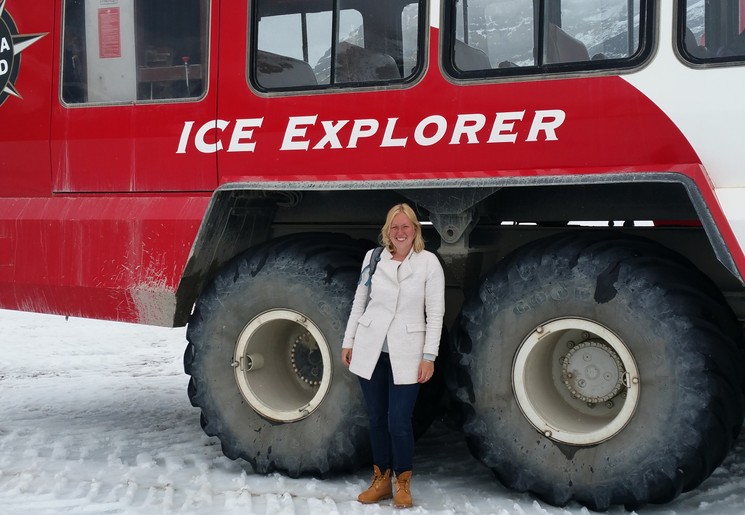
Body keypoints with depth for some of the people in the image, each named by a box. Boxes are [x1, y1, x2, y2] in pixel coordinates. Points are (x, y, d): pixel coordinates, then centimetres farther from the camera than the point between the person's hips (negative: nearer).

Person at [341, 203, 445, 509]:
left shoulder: (429, 262, -5)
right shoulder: (373, 258, 3)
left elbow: (435, 313, -4)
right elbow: (359, 302, 10)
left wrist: (429, 356, -8)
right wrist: (348, 341, 9)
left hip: (405, 355, -3)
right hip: (370, 351, 3)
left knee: (399, 423, -6)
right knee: (376, 420, 10)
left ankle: (403, 485, 13)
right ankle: (381, 482, 24)